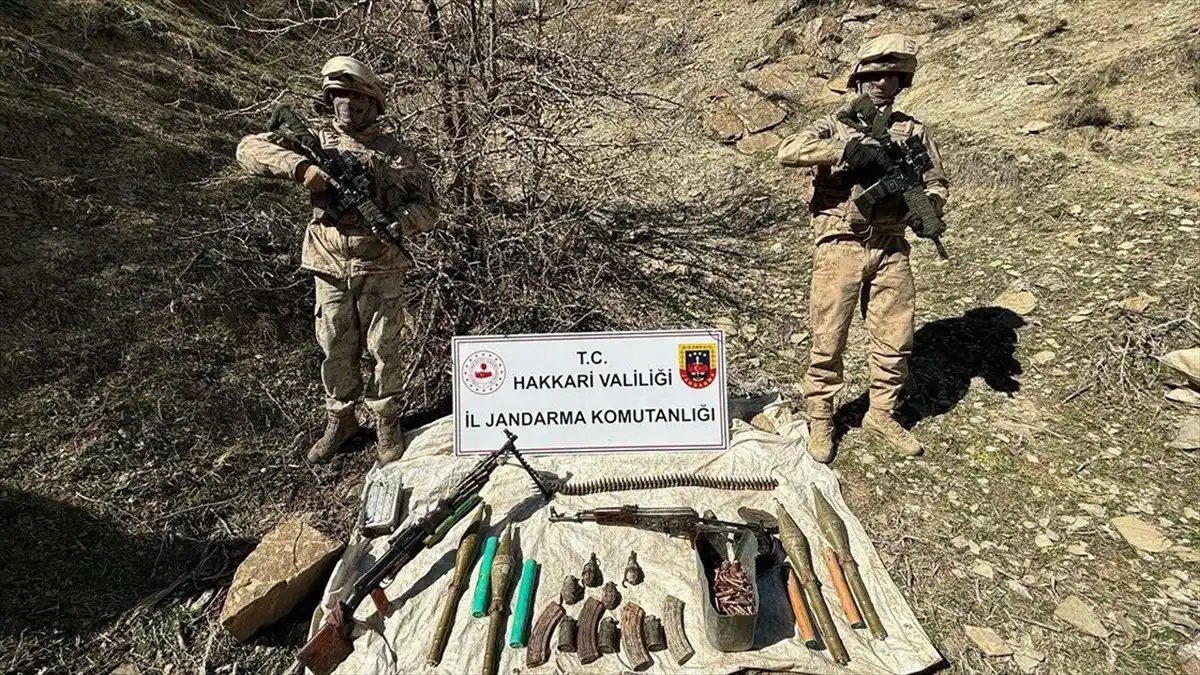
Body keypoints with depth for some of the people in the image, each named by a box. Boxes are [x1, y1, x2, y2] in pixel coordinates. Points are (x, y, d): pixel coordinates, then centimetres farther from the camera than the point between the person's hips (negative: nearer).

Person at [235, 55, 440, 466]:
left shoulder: (395, 152, 2)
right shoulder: (314, 137, 5)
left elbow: (428, 206, 1)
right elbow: (249, 149, -3)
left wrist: (396, 223, -19)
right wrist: (300, 167, -19)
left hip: (381, 269, -1)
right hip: (329, 268, 2)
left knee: (385, 350, 6)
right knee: (335, 351, 13)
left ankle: (387, 423, 25)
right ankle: (340, 420, 32)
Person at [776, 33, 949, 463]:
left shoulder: (912, 130, 12)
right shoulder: (835, 126, 1)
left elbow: (936, 180, 15)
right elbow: (787, 151, -18)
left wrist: (927, 209, -8)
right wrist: (848, 149, -26)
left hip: (891, 249, 4)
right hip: (840, 248, -4)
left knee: (896, 340, 10)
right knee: (828, 341, 2)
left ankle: (882, 414, 29)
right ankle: (820, 420, 18)